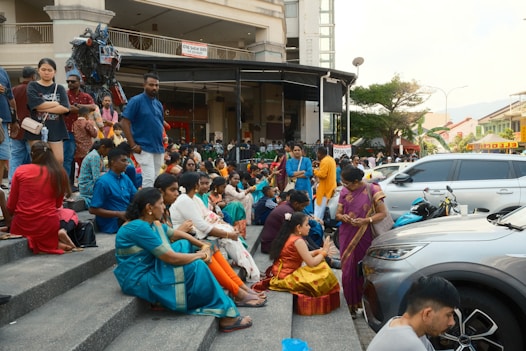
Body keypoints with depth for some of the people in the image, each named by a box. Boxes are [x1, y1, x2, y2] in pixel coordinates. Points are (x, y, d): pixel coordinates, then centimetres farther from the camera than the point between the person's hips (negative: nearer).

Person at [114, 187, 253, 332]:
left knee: (184, 244, 9)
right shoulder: (139, 228, -24)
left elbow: (177, 234, 17)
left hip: (150, 270, 10)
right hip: (139, 281, -10)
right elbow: (172, 258, -25)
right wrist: (200, 255, -10)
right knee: (196, 267, -16)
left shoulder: (153, 224, 5)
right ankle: (226, 316, -9)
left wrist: (204, 246, 4)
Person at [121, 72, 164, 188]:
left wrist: (162, 137, 8)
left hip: (159, 148, 7)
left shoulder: (159, 104, 15)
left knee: (155, 178, 11)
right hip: (143, 148, -7)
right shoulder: (136, 101, -6)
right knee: (149, 178, -12)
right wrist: (133, 145, -14)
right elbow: (125, 122, -10)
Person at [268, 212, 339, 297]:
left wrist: (318, 251, 6)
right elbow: (311, 263, -18)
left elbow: (304, 255, 16)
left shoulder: (288, 236, 7)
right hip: (287, 277, -10)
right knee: (323, 274, -13)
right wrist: (324, 252, -5)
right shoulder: (298, 241, -19)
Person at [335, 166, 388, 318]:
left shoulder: (371, 190, -7)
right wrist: (343, 217, -13)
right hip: (347, 237, 3)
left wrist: (366, 220, -20)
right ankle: (351, 305, 13)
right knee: (348, 271, 2)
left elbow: (383, 213, -6)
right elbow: (338, 214, 11)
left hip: (364, 237, -3)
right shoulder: (344, 191, 5)